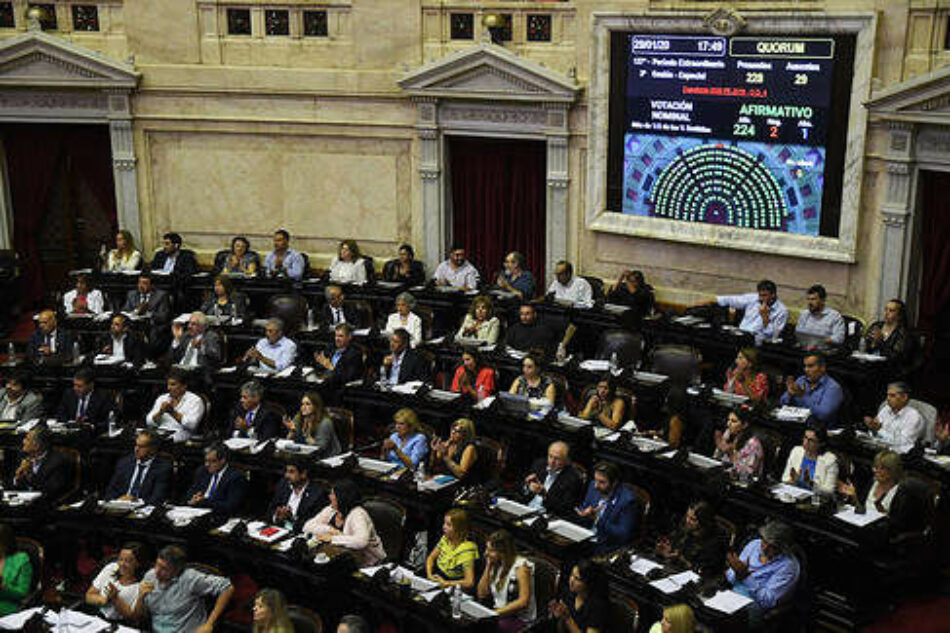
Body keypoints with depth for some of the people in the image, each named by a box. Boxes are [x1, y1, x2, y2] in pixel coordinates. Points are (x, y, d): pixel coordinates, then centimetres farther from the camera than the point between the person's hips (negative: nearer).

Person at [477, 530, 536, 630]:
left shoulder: (521, 565, -10)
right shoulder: (496, 565, 12)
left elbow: (523, 602, -18)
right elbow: (481, 595, 10)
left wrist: (497, 612, -22)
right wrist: (488, 567, 3)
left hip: (520, 619, -7)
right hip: (499, 615, 7)